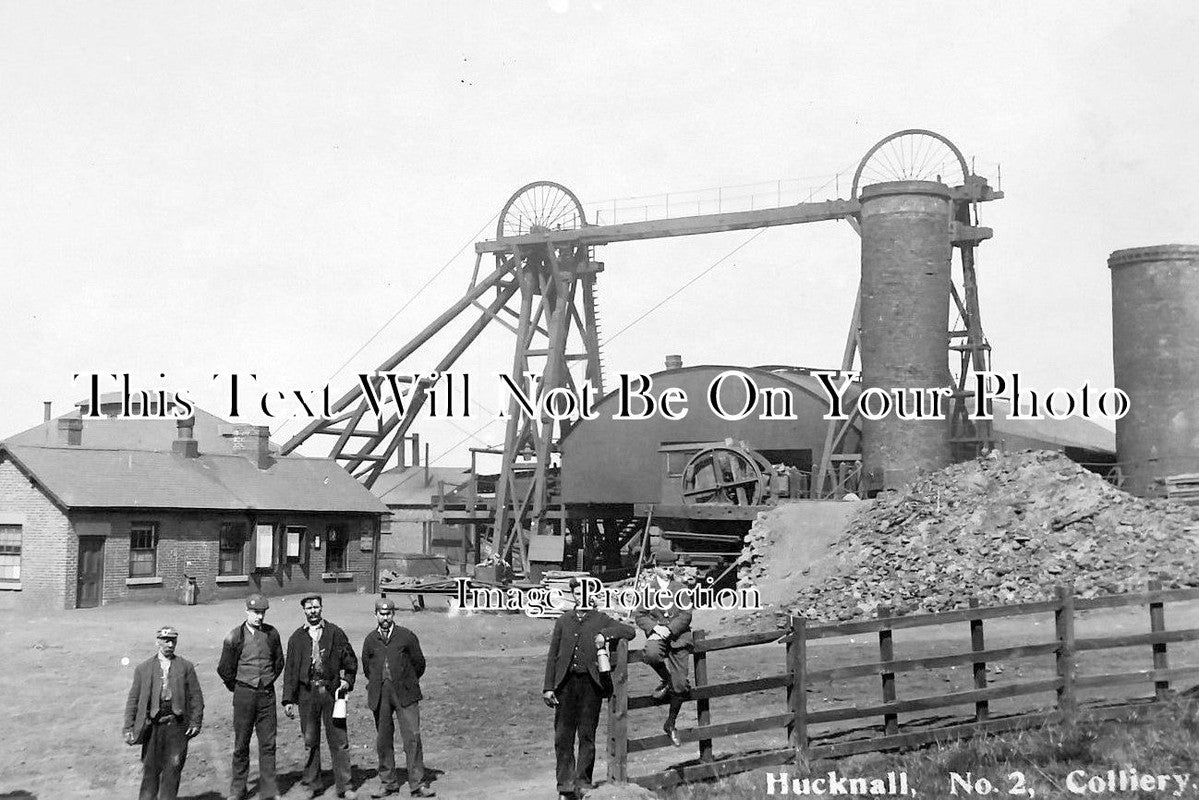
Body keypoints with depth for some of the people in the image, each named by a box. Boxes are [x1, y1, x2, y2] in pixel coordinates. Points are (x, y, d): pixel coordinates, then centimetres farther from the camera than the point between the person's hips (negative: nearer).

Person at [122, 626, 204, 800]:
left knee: (173, 767, 0)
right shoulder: (143, 668, 7)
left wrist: (195, 722, -1)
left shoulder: (186, 666, 7)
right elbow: (133, 700, 7)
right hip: (152, 724, 0)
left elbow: (196, 696, 7)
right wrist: (129, 728, 2)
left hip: (177, 723, 0)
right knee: (151, 768, 4)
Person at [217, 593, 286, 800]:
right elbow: (224, 669, 3)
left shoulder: (272, 634, 2)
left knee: (268, 743, 3)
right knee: (241, 743, 5)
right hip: (244, 695, -2)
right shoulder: (235, 637, -6)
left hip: (267, 694, 2)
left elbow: (279, 662, 16)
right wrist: (237, 688, 9)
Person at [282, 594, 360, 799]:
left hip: (332, 692, -1)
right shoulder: (297, 637, 6)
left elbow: (351, 661, 11)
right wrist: (288, 700, 1)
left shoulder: (335, 633, 4)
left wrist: (347, 680, -4)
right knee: (310, 742, 8)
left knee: (339, 741, 0)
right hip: (307, 693, 1)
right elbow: (290, 669, 6)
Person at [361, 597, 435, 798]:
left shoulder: (407, 636, 1)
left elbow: (419, 663, 9)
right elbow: (366, 667, 20)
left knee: (412, 737, -7)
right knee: (383, 740, 6)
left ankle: (417, 785, -4)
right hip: (380, 696, 3)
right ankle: (387, 783, 17)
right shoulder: (370, 640, 9)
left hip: (405, 693, -3)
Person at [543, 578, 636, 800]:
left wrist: (605, 634, -16)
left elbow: (630, 632, -2)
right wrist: (548, 686, 5)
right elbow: (553, 655, 12)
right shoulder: (563, 621, 13)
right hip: (566, 683, 2)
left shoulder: (601, 620, 8)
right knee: (563, 736, 1)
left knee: (587, 735, 1)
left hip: (590, 683, -2)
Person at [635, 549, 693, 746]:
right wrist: (655, 627, -13)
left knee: (680, 685, -3)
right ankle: (666, 681, -3)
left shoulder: (681, 589, 11)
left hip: (678, 636, 1)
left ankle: (671, 723, 20)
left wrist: (669, 629, -13)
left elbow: (686, 616, 2)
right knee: (651, 654, -38)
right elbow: (640, 616, 6)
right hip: (657, 635, -1)